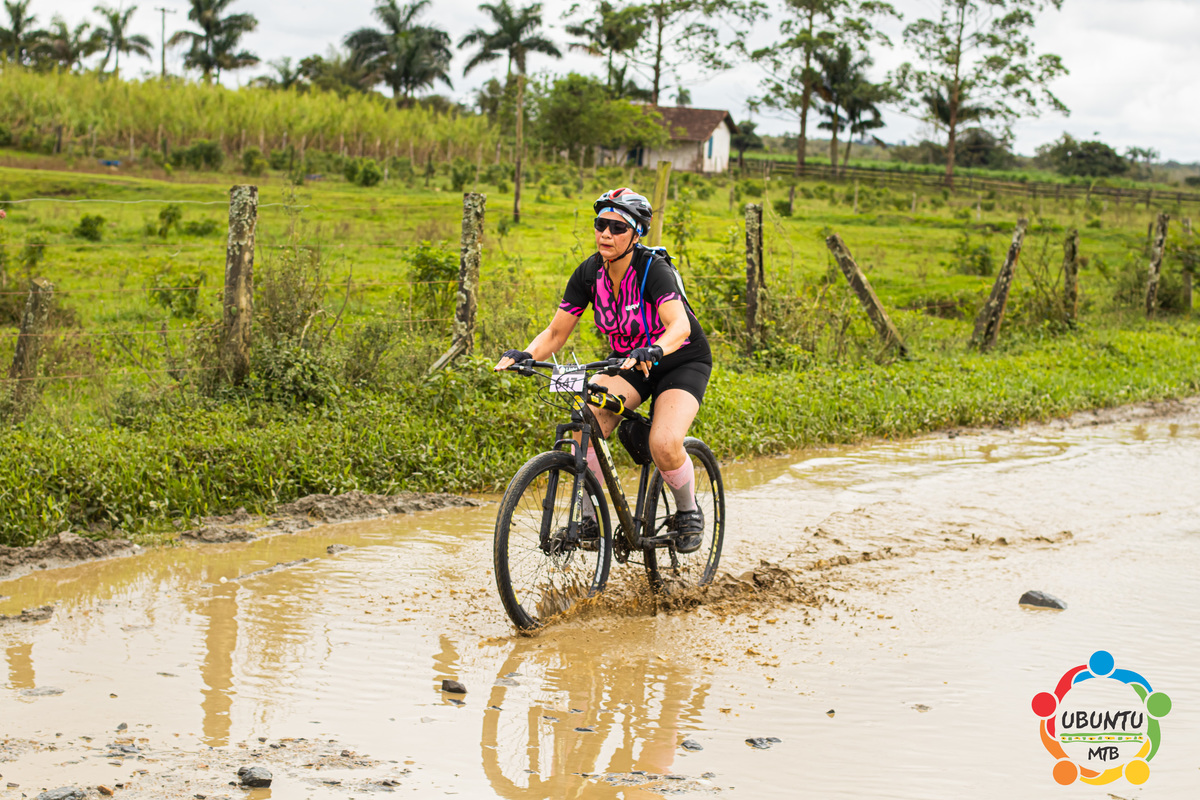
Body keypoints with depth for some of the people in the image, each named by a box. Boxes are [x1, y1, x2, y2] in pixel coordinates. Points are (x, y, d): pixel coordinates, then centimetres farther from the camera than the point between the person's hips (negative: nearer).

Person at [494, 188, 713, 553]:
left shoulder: (653, 270, -26)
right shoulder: (590, 273, -11)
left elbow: (679, 324, -42)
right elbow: (556, 333, -8)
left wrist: (653, 350, -62)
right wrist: (526, 354, -28)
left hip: (681, 362, -5)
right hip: (627, 362, 5)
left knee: (664, 445, -28)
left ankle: (689, 511, 2)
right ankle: (587, 517, -13)